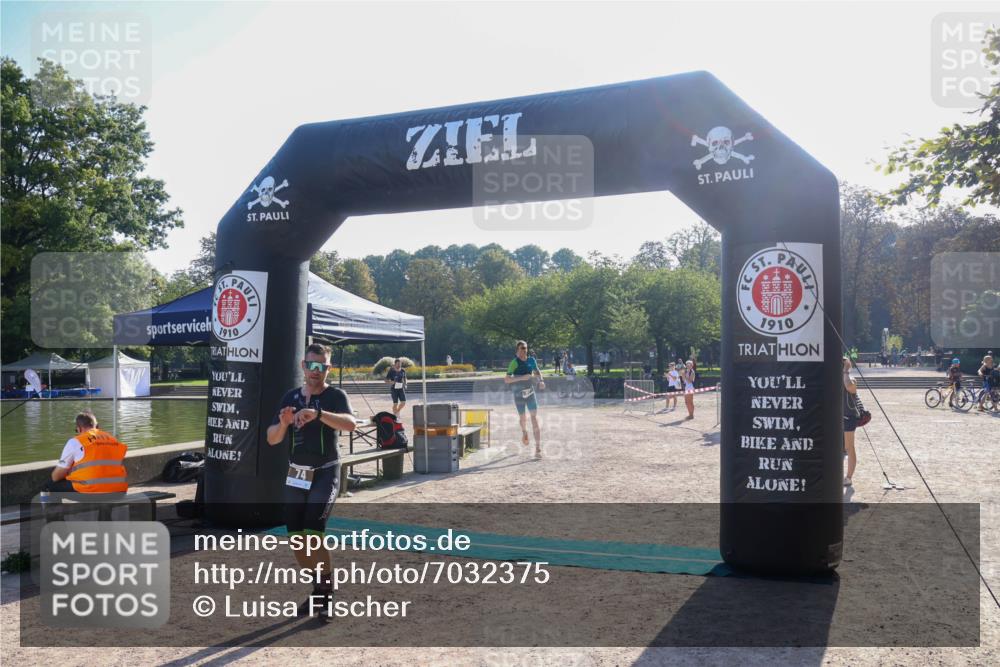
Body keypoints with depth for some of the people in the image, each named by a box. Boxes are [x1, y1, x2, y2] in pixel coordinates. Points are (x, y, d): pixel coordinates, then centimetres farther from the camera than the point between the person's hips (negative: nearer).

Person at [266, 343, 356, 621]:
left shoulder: (335, 395, -8)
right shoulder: (291, 396, 6)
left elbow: (350, 423, -29)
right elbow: (272, 439, 4)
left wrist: (317, 414, -43)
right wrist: (283, 423, -17)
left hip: (325, 474, -5)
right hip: (296, 475, 5)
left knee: (313, 533, -19)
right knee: (297, 541, 8)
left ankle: (326, 593, -3)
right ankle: (319, 588, 27)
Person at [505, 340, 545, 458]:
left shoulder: (531, 360, -1)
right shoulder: (514, 362, -14)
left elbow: (537, 372, 19)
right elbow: (506, 380, -21)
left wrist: (541, 381, -1)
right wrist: (521, 377, -30)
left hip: (530, 392, 2)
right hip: (519, 394, -2)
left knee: (535, 419, -9)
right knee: (523, 418, 14)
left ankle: (538, 449, -11)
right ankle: (524, 432, 51)